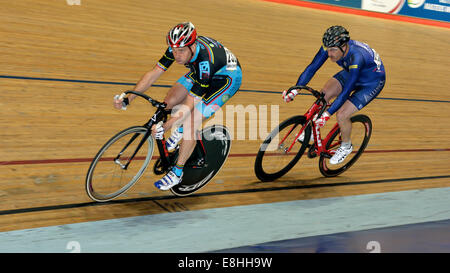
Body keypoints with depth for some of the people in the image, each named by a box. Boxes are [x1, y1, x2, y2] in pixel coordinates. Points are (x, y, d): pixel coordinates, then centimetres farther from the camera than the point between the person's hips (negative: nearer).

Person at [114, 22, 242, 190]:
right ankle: (180, 130, 24)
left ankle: (177, 173, -4)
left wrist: (164, 127, -45)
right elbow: (154, 73, -16)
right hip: (201, 71, 7)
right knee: (170, 101, -9)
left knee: (190, 123, -18)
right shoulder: (177, 48, -22)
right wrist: (128, 99, -24)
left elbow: (190, 104, -38)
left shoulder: (205, 61, -41)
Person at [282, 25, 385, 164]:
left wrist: (327, 114, -43)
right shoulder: (330, 47, -24)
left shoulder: (357, 58, -41)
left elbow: (346, 92, -40)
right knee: (323, 94, -14)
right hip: (350, 73, 7)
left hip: (372, 82, -6)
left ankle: (346, 146, 10)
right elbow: (312, 68, -20)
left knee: (342, 115, -18)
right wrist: (294, 90, -28)